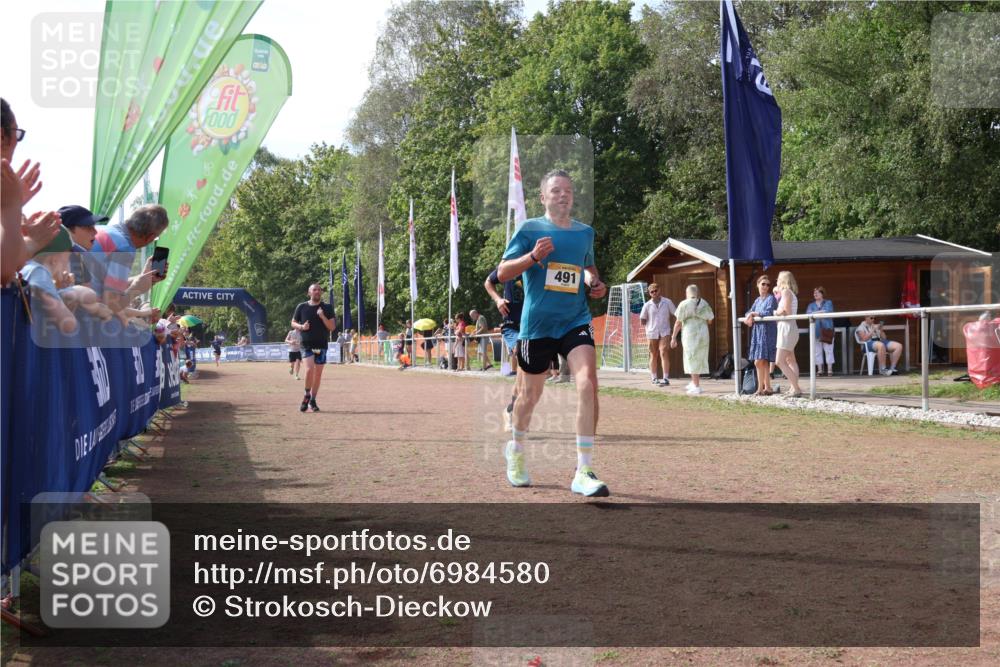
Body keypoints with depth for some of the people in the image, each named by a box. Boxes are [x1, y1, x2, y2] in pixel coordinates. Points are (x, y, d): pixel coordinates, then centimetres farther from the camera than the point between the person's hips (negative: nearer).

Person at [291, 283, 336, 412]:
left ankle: (312, 401, 17)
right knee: (309, 369, -20)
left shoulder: (327, 308, 3)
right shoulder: (301, 307, 3)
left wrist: (323, 317, -15)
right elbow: (293, 323, 11)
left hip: (321, 345, 2)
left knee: (318, 374, 4)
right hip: (307, 345, -2)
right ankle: (307, 395, 2)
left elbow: (332, 327, 0)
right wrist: (301, 326, -10)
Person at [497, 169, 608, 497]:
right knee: (531, 393, 10)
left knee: (588, 381, -20)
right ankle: (516, 451, 41)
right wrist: (533, 256, -18)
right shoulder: (529, 229, -1)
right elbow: (502, 272, -3)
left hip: (576, 320, 2)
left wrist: (595, 282, 8)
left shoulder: (585, 232, 11)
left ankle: (583, 472, -18)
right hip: (536, 323, -2)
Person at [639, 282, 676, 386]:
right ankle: (654, 378, 21)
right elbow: (642, 321, 9)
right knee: (653, 356, 10)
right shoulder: (647, 305, 0)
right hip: (652, 333, 2)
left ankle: (666, 378, -15)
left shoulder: (667, 302, -1)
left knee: (664, 354, -14)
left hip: (664, 332, -2)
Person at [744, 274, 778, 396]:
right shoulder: (758, 300, 18)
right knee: (763, 362, 9)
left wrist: (753, 314, -5)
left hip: (767, 332, -8)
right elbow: (749, 312, 13)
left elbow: (768, 314, -16)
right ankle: (767, 388, 13)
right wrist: (749, 317, -10)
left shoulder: (771, 298, -5)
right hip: (757, 332, 8)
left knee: (759, 361, -12)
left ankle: (761, 388, -7)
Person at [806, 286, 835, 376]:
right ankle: (819, 370, 5)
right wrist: (821, 312, -10)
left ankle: (829, 369, -4)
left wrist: (815, 313, -9)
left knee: (828, 350, -5)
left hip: (827, 330, -2)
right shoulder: (811, 305, 16)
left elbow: (829, 311, -9)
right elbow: (808, 313, -3)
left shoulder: (828, 303, 11)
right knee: (817, 351, 1)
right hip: (816, 330, 2)